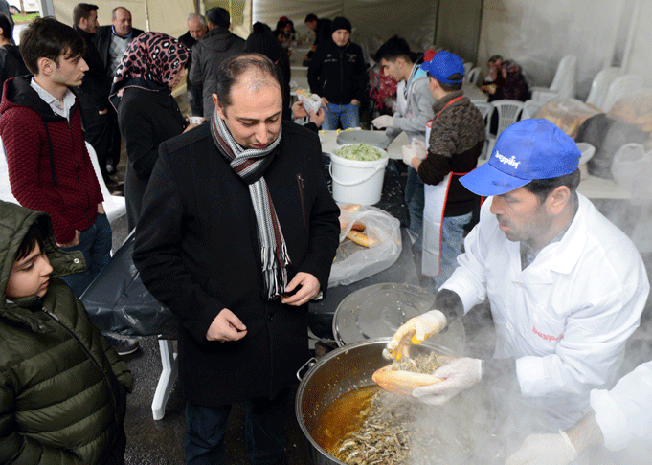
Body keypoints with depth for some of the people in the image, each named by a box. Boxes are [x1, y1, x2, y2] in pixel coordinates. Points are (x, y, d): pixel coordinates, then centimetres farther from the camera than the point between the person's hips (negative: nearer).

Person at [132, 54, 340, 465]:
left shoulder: (303, 145, -8)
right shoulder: (180, 161, -21)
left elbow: (324, 217, 7)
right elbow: (154, 254, -12)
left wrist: (316, 269, -9)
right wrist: (201, 312, -20)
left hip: (286, 333, 4)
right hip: (215, 336, -3)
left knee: (271, 415, 31)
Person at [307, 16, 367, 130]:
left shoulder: (356, 50, 9)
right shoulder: (323, 50, 3)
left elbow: (362, 76, 14)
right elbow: (312, 74, 8)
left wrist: (358, 97, 3)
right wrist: (319, 96, -2)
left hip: (350, 104, 1)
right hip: (328, 103, -1)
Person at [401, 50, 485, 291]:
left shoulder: (446, 120, -28)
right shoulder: (472, 110, 1)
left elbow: (432, 174, -28)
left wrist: (413, 159, -8)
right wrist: (427, 153, 13)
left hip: (448, 210, -10)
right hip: (468, 200, 10)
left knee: (443, 272, 8)